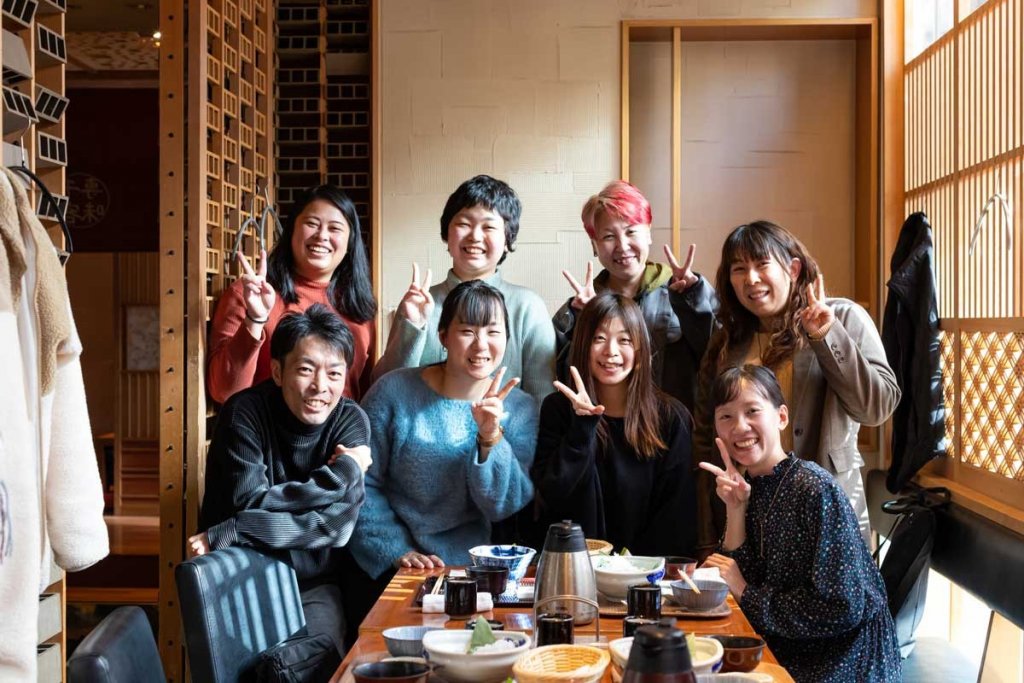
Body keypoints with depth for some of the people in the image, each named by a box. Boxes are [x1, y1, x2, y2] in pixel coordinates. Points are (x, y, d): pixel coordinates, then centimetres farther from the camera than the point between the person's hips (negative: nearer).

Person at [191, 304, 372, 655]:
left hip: (313, 586, 1)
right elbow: (249, 502, -21)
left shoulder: (352, 420, -6)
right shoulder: (245, 412, -11)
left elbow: (336, 523, -18)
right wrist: (341, 473, -18)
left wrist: (227, 535, -24)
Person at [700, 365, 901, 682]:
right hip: (786, 654, 6)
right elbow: (737, 581, -3)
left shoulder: (817, 489, -19)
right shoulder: (747, 489, 2)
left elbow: (842, 607, -22)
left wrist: (749, 596, -14)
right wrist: (735, 511, -12)